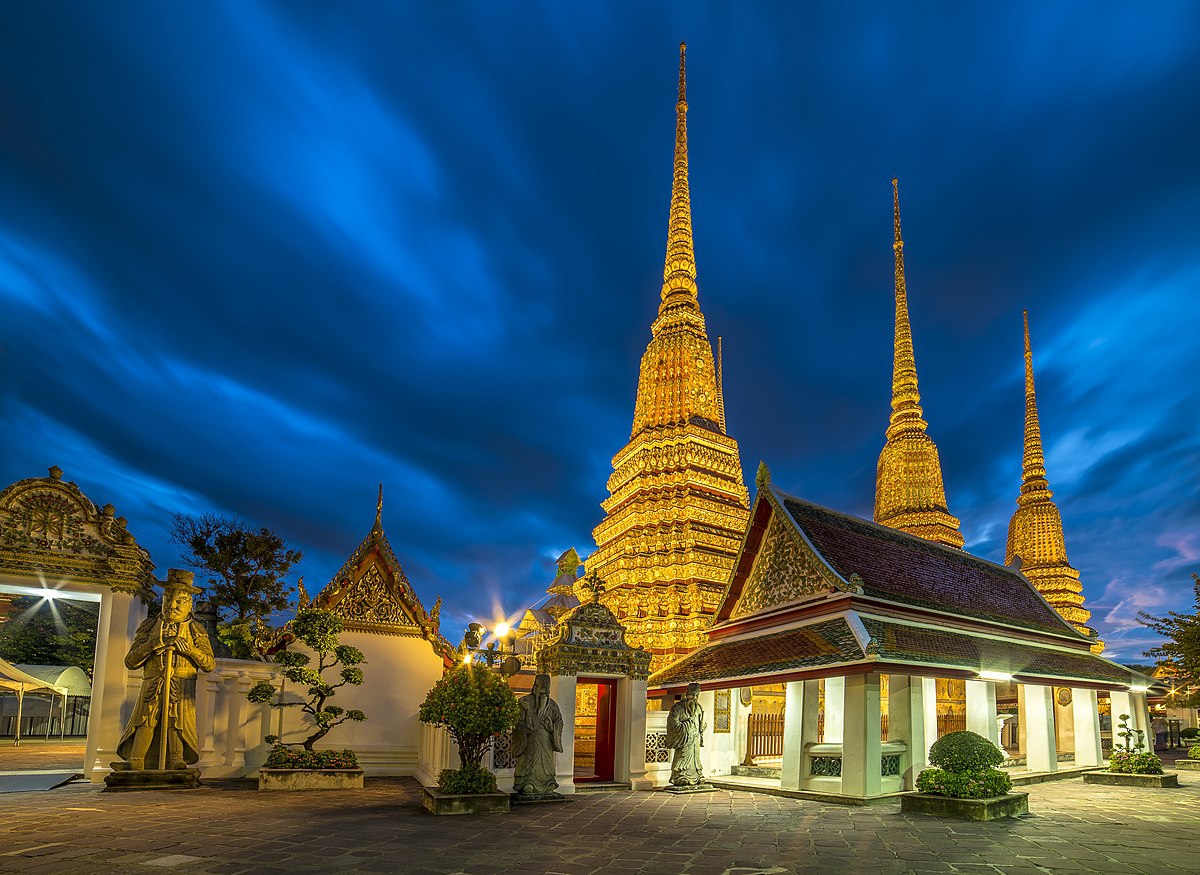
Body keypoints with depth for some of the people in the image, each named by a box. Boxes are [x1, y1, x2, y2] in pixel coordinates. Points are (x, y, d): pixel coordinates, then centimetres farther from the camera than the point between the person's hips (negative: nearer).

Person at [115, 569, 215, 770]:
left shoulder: (195, 629, 12)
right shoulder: (149, 626, 15)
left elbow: (210, 664, 4)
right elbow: (130, 662, 8)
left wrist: (189, 649, -12)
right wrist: (151, 644, -10)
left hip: (181, 689, -2)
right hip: (152, 687, 2)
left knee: (177, 723, -18)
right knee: (145, 723, -15)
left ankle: (177, 761, -24)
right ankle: (135, 761, -20)